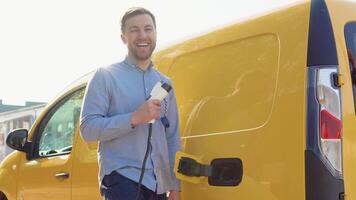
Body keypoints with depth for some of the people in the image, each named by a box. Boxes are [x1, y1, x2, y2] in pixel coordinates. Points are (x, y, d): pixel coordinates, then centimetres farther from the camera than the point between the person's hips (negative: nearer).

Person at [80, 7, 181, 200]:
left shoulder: (165, 84, 17)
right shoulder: (105, 76, 0)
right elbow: (88, 128, -8)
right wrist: (134, 118, -19)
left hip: (158, 185, 6)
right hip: (121, 179, -5)